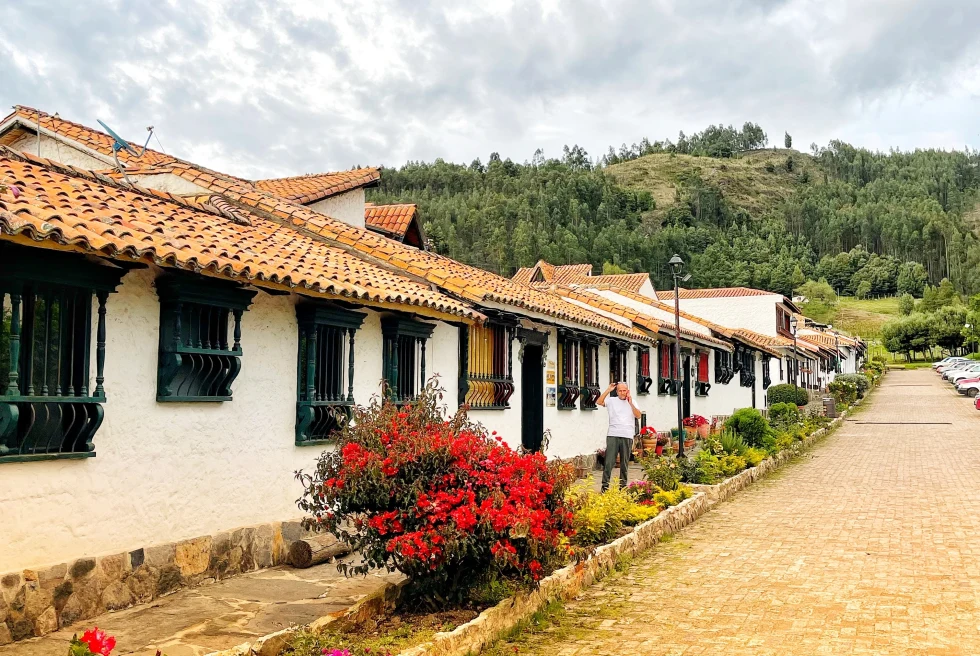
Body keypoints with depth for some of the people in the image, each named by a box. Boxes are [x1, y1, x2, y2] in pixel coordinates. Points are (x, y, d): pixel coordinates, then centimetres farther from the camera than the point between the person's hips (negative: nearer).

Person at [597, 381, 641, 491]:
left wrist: (630, 403, -9)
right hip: (612, 435, -2)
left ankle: (623, 485, 16)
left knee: (625, 462, 8)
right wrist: (608, 390, -11)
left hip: (627, 436, 2)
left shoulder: (632, 402, 13)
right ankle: (605, 485, -3)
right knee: (609, 461, -6)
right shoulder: (612, 400, 6)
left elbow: (638, 416, 1)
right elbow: (599, 402, -9)